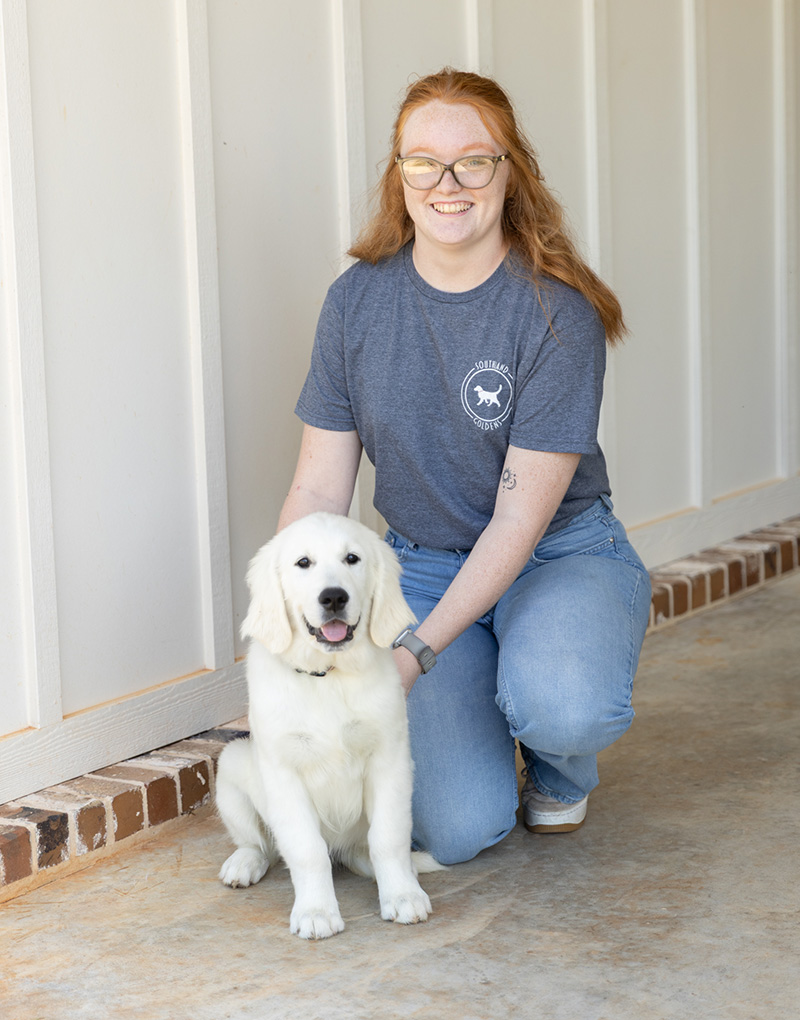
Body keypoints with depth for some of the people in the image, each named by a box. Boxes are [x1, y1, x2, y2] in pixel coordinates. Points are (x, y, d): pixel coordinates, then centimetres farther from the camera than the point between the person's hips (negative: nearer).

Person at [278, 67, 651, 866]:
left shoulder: (558, 313, -17)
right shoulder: (357, 300, -6)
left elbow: (520, 518, -18)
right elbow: (318, 488, -3)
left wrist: (416, 652, -28)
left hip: (559, 556, -2)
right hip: (421, 563, 2)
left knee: (563, 706, -37)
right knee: (458, 831, -18)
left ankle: (559, 771, 3)